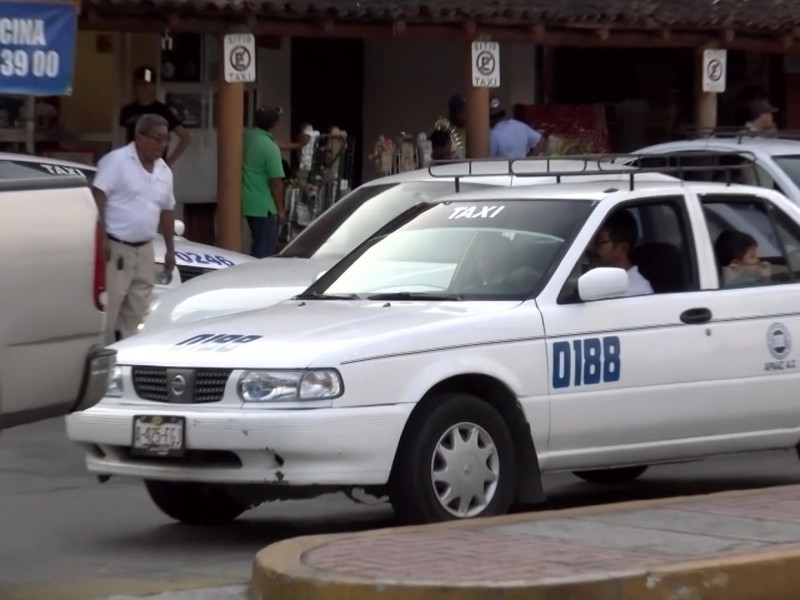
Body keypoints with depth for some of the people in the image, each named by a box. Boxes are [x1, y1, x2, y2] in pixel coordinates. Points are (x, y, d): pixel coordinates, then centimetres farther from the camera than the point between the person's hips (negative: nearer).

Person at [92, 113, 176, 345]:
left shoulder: (164, 171, 14)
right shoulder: (116, 161, -9)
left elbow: (167, 211, 22)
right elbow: (98, 197, -15)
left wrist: (170, 250, 22)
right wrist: (101, 238, -21)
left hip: (144, 250, 8)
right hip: (115, 247, -8)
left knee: (136, 312, 9)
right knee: (108, 309, -10)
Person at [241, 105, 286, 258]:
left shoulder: (249, 137, 4)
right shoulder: (270, 148, -20)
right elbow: (276, 181, -19)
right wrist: (280, 210, -9)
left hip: (249, 204, 8)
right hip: (265, 207, -8)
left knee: (258, 247, 21)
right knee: (264, 252, -3)